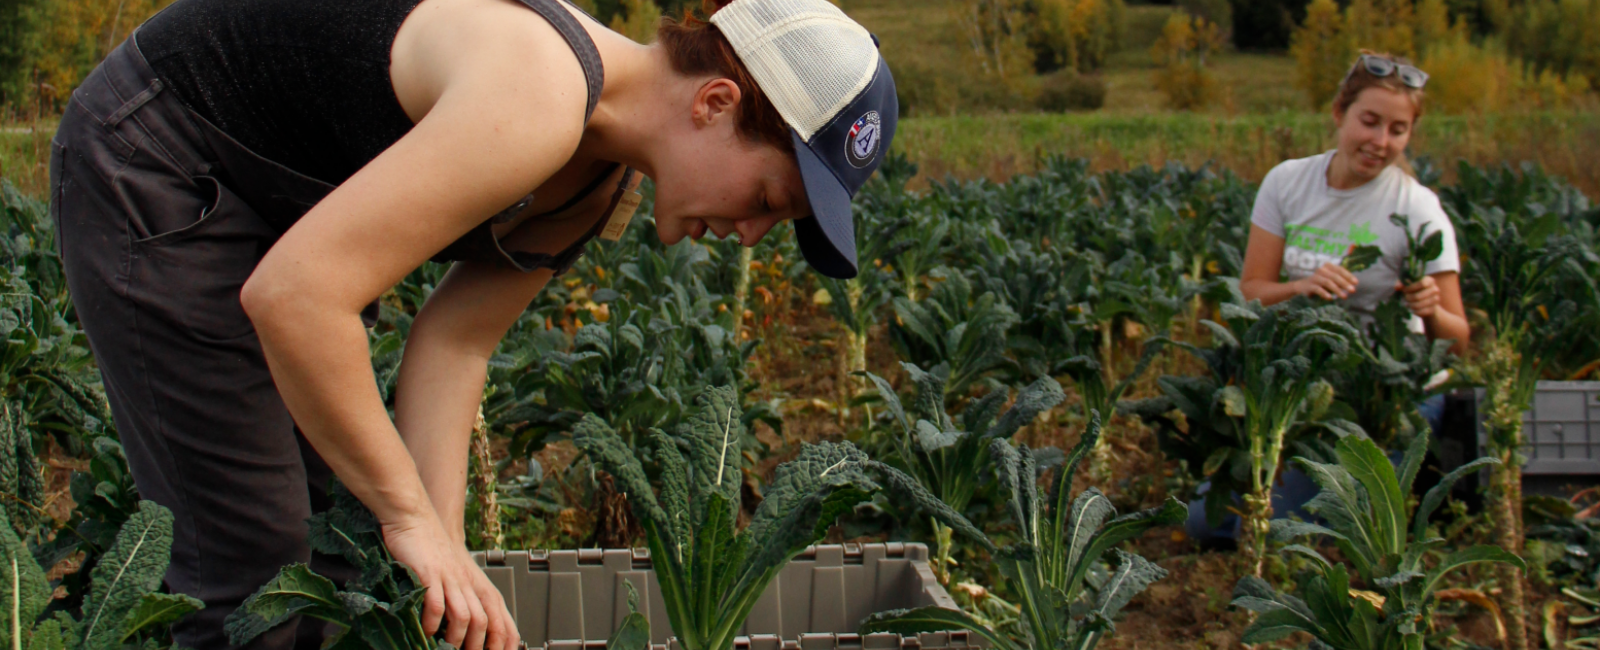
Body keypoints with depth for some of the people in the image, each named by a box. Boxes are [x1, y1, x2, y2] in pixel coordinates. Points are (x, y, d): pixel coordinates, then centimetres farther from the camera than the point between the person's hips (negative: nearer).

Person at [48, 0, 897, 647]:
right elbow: (290, 297, -39)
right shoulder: (534, 106, -35)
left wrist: (443, 548, -13)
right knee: (252, 550, -9)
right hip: (155, 169, -9)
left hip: (278, 200, 9)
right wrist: (411, 517, -30)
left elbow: (452, 343, -3)